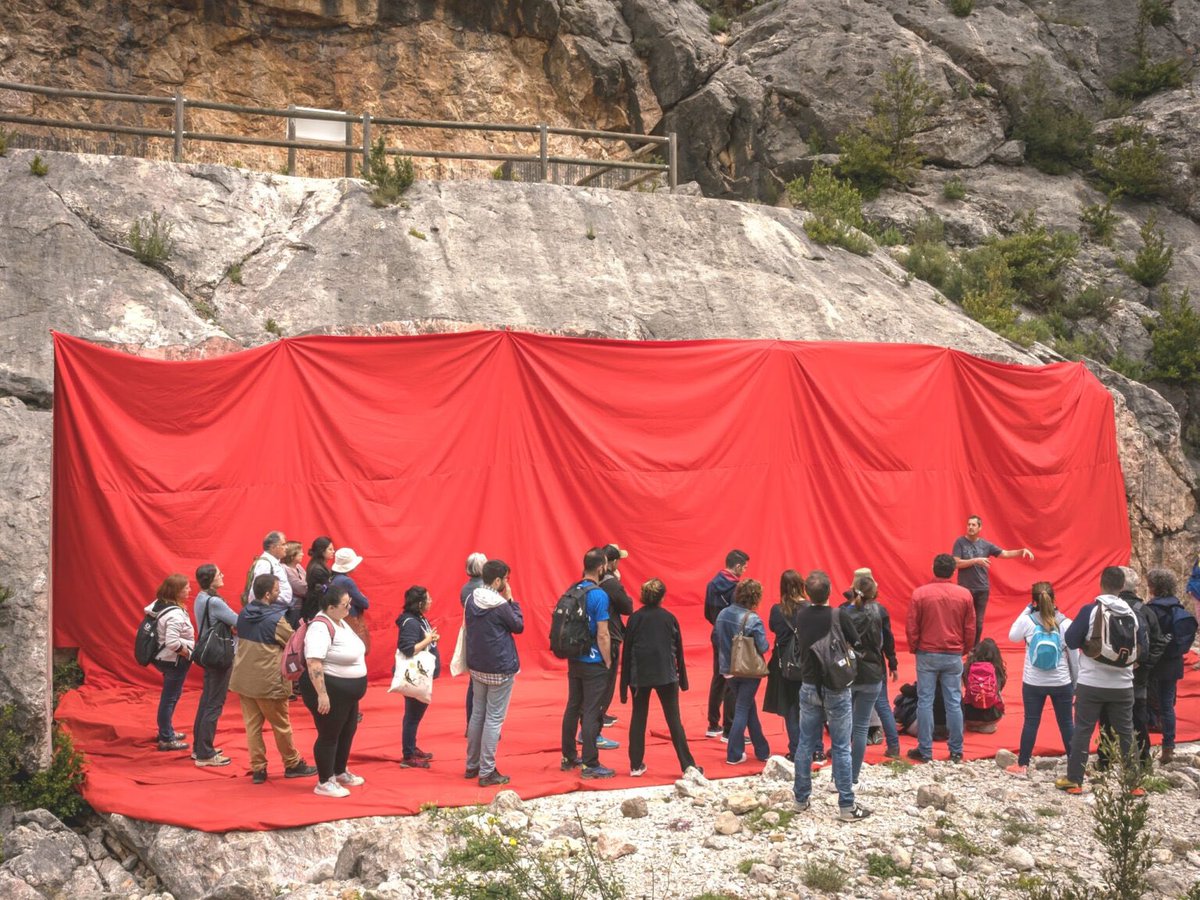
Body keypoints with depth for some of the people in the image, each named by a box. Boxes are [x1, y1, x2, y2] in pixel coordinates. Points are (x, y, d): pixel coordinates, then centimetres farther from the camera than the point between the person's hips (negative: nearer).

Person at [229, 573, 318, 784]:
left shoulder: (244, 615, 3)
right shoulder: (276, 618, -17)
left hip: (243, 679, 6)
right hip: (268, 681, -6)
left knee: (252, 725, 10)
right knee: (281, 725, 9)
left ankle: (257, 769, 12)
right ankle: (293, 764, 22)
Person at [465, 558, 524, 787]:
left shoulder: (471, 600, 0)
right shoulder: (500, 605, -19)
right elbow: (519, 626, -6)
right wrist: (511, 601, -2)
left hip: (477, 666, 7)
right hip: (500, 669, -7)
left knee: (477, 714, 17)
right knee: (494, 719, -2)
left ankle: (472, 765, 25)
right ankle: (487, 772, -1)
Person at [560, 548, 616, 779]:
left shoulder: (573, 590, 4)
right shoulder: (599, 595, -17)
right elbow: (602, 635, -18)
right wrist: (608, 663, -8)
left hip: (574, 660, 7)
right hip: (594, 663, -7)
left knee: (573, 707, 15)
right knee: (591, 713, -3)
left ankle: (568, 758, 23)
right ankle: (590, 765, 0)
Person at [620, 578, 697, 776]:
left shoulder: (635, 619, -1)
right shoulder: (669, 618, 0)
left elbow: (627, 652, 0)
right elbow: (678, 650, 5)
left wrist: (624, 685, 5)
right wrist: (683, 679, 15)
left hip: (639, 675, 0)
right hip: (666, 675, 0)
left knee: (638, 719, 11)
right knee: (674, 720, 2)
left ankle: (636, 765, 11)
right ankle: (687, 765, -1)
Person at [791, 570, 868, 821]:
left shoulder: (801, 617, -2)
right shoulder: (838, 617, -16)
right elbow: (856, 645, -6)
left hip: (809, 686, 4)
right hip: (836, 689, -4)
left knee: (806, 744, 13)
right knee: (841, 748, 1)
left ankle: (800, 799, 21)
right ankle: (847, 806, 4)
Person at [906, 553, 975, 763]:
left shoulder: (920, 594, -8)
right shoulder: (964, 595, -2)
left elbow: (911, 627, -4)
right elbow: (970, 628, 5)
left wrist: (914, 648, 11)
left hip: (927, 655, -2)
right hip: (954, 656, 2)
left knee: (925, 702, 4)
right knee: (954, 703, 7)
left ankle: (925, 751, 5)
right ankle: (956, 751, 10)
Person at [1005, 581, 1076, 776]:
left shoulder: (1027, 621, -11)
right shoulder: (1065, 624, -9)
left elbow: (1012, 636, 9)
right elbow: (1073, 657, -2)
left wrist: (1026, 610, 8)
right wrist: (1076, 683, 10)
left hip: (1033, 683, 0)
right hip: (1061, 683, 0)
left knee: (1031, 722, 9)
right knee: (1066, 723, 10)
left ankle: (1022, 764, 12)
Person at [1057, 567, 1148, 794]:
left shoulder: (1090, 610, -12)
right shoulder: (1132, 614, -2)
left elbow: (1070, 641, -9)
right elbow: (1143, 647, 4)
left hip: (1091, 684, -2)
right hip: (1123, 685, 2)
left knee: (1082, 731, 7)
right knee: (1125, 733, 12)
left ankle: (1074, 779, 10)